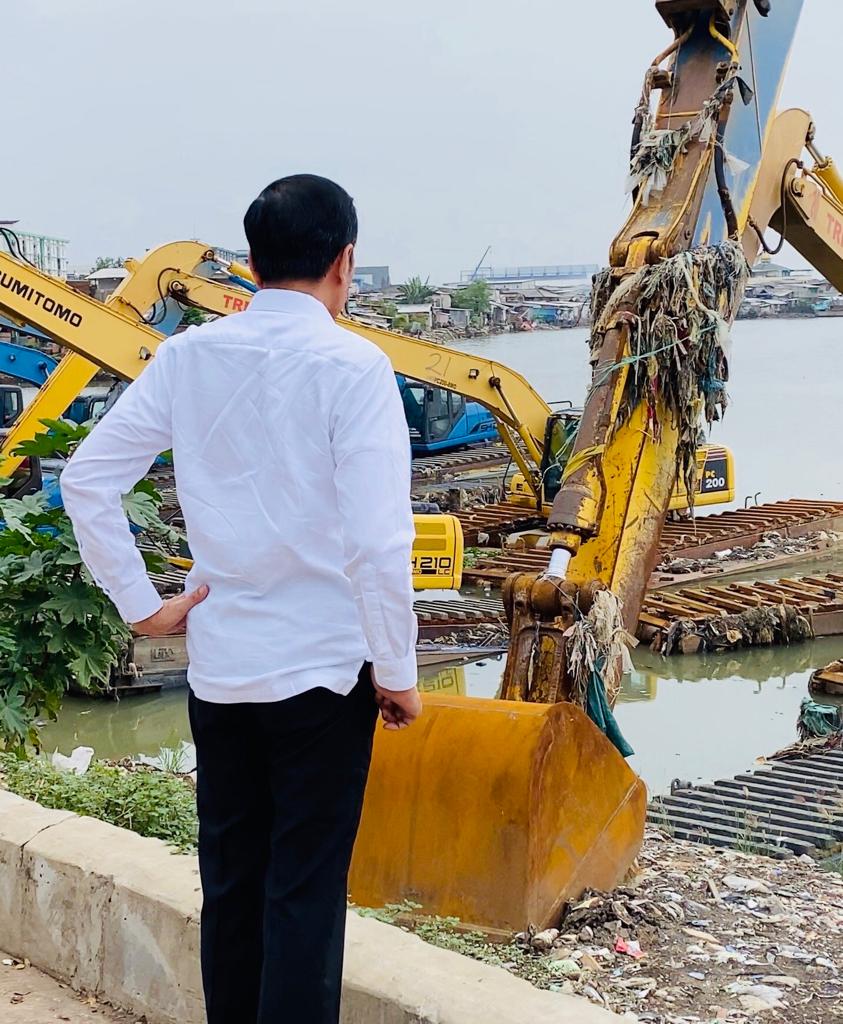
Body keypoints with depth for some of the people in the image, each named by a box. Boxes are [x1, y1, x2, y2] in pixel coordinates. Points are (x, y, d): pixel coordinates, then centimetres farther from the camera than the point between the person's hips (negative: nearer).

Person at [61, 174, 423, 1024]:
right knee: (305, 895, 5)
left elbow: (86, 480, 0)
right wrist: (397, 672, -7)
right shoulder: (351, 366, -14)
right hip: (320, 668, -4)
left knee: (229, 883, 17)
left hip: (217, 666, 5)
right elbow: (378, 539, -18)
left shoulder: (188, 356, 1)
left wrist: (142, 605, 5)